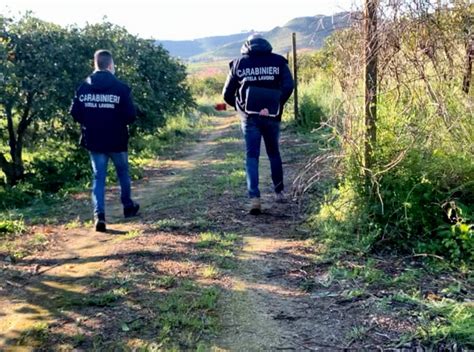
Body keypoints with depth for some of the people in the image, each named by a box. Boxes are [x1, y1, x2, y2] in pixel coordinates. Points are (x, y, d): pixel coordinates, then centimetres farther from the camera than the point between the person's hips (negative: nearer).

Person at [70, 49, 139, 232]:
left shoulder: (83, 87, -2)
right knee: (123, 173, 20)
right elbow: (130, 115, -14)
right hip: (117, 141, -2)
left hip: (94, 141, 2)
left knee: (98, 177, 8)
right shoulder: (121, 88, -12)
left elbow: (75, 113, -2)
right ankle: (128, 206, 34)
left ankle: (99, 214, -5)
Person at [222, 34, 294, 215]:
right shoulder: (278, 61, 4)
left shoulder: (238, 63, 5)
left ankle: (254, 198, -11)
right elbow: (288, 86, -10)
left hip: (249, 117, -1)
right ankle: (279, 192, 27)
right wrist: (276, 105, -7)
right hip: (271, 116, 1)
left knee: (251, 156, 2)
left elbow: (227, 93, 6)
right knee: (274, 153, 19)